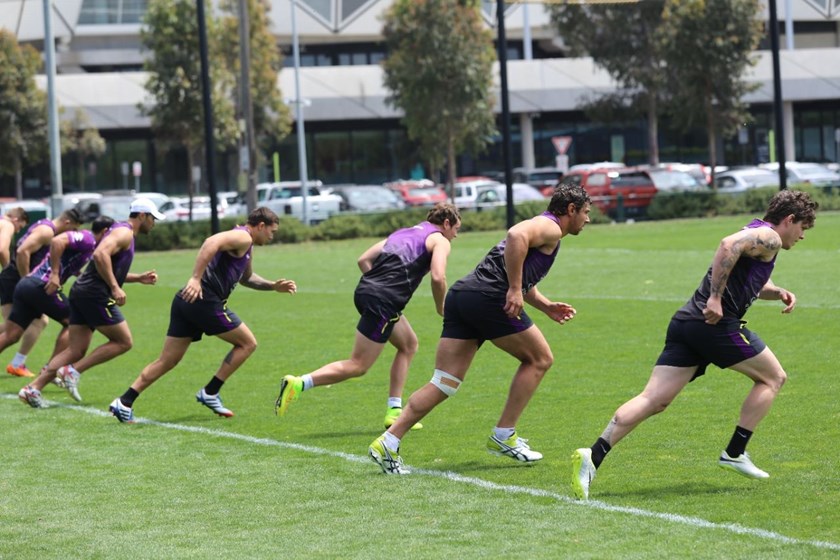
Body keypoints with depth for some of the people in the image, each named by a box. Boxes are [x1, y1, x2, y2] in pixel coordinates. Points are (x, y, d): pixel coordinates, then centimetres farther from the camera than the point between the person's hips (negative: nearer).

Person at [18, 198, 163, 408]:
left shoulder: (121, 232, 25)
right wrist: (115, 288, -25)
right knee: (123, 342, -1)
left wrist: (138, 278, 26)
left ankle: (33, 388, -7)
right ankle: (73, 371, -8)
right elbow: (101, 255, -25)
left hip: (81, 293, 10)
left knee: (76, 351, 4)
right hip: (96, 295, -10)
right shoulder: (124, 233, -7)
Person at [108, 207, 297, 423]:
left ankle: (124, 403, 0)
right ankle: (209, 393, 4)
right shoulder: (243, 237, -4)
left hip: (186, 301, 9)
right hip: (205, 301, -9)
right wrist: (196, 278, -31)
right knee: (247, 343, 5)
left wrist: (274, 286, 35)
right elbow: (212, 243, -23)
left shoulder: (245, 245, 28)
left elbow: (246, 277, 45)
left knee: (167, 361, 8)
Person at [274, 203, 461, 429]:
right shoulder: (439, 240, 4)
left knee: (409, 344, 23)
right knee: (358, 366, -5)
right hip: (382, 302, -9)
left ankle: (394, 411, 18)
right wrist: (441, 308, 4)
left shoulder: (403, 232, 26)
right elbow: (438, 277, -12)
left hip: (366, 290, 9)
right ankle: (298, 384, -15)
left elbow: (364, 259, 20)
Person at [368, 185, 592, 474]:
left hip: (460, 296, 9)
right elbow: (516, 236, -21)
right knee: (539, 359, 10)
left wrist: (547, 306, 32)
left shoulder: (541, 226, 32)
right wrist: (516, 290, -21)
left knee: (443, 384, 3)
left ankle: (388, 442, -7)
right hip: (489, 298, -9)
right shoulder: (550, 228, 1)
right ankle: (503, 436, 11)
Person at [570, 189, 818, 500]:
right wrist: (716, 297, -23)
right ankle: (735, 453, 10)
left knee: (654, 400, -3)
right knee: (773, 378, 13)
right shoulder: (768, 238, -1)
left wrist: (778, 293, 26)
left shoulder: (756, 235, 30)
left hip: (685, 323, 8)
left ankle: (593, 457, -19)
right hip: (717, 323, -8)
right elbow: (728, 245, -21)